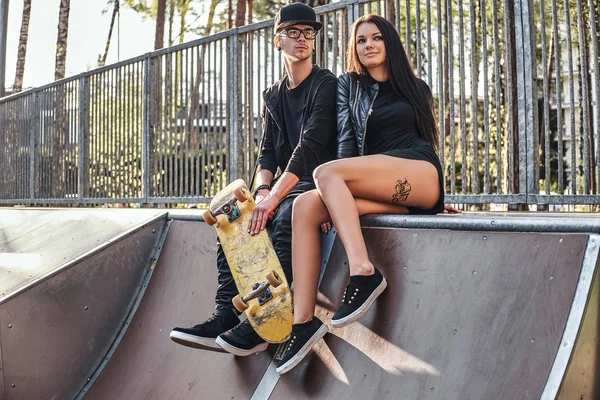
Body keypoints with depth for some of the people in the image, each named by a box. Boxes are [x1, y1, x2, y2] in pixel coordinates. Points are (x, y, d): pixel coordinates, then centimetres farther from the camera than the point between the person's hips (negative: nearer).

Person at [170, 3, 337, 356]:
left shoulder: (326, 85, -7)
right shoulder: (274, 96, 16)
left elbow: (311, 145, -20)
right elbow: (268, 153, 8)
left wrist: (275, 197, -30)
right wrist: (262, 192, -14)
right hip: (288, 187, 7)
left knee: (286, 218, -36)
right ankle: (226, 316, -19)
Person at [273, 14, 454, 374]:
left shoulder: (416, 88, 19)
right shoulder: (348, 84, 20)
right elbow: (347, 138, 7)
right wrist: (342, 196, -8)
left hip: (421, 175, -3)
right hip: (378, 190, 3)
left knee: (325, 173, -28)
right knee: (306, 207, -25)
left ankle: (363, 273, -38)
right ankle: (304, 320, -30)